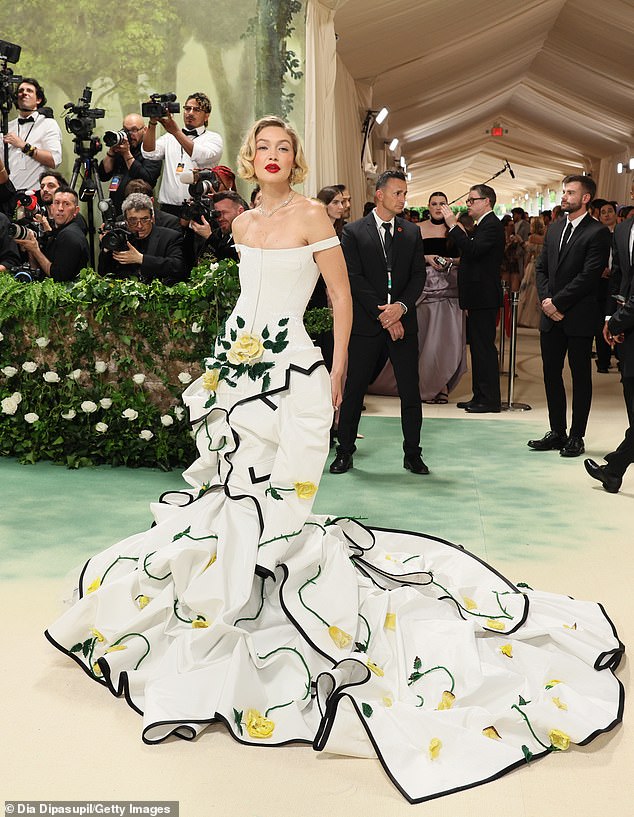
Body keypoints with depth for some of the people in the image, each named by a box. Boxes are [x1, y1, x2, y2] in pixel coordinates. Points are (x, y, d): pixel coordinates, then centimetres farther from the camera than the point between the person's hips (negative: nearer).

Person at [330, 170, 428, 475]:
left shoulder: (412, 232, 11)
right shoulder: (354, 232, 1)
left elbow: (418, 275, 6)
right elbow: (354, 278, -7)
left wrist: (401, 306, -12)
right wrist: (383, 315, -12)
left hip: (403, 322, 3)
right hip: (366, 324, -3)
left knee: (411, 392, 4)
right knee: (353, 390, 3)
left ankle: (412, 454, 16)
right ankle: (345, 452, 17)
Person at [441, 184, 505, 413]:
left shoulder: (492, 225, -13)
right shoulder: (483, 225, 19)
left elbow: (473, 250, -26)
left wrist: (453, 226, -24)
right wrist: (458, 262, 11)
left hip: (484, 297, -11)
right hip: (478, 297, 11)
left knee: (484, 347, -7)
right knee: (478, 346, 13)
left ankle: (490, 399, -1)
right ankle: (479, 396, 20)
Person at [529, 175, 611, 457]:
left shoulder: (597, 232, -8)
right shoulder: (554, 228, 13)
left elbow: (589, 275, -16)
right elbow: (541, 267, 12)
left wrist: (557, 302, -14)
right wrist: (545, 300, -3)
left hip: (579, 317, -6)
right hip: (551, 316, 7)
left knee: (580, 377, 4)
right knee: (551, 374, 9)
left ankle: (576, 437, 11)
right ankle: (557, 432, 20)